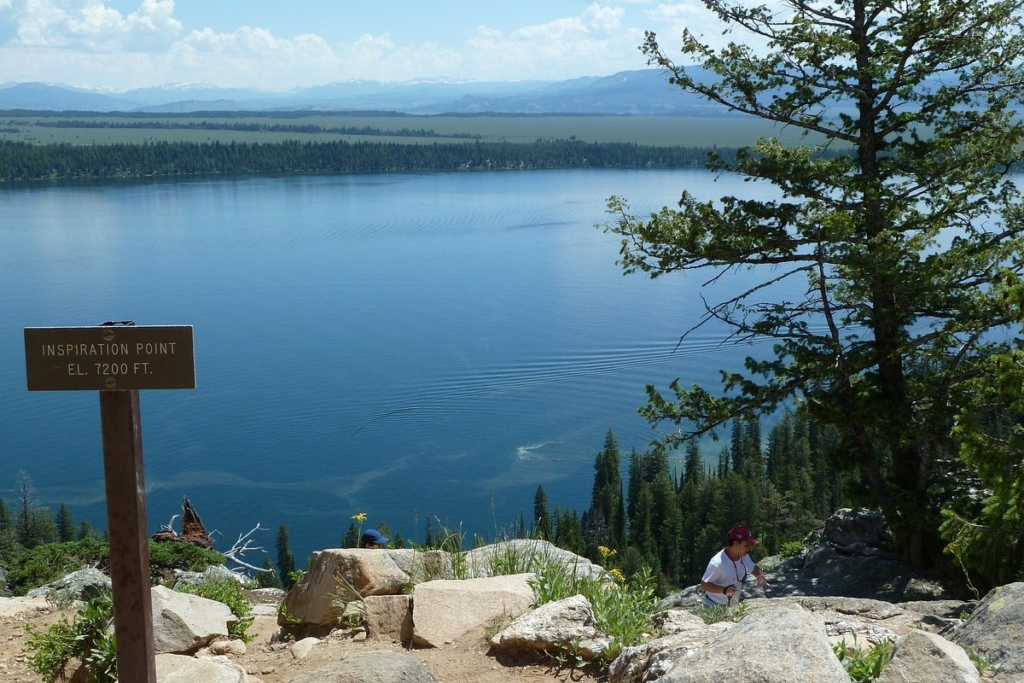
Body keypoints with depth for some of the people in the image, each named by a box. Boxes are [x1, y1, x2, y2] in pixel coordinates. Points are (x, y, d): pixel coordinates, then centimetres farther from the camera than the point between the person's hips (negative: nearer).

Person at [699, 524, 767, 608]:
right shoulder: (718, 563, -31)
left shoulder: (744, 557, -7)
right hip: (715, 607, -8)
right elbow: (704, 585, -25)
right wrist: (724, 590, -39)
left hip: (733, 606, 8)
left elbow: (753, 568, 12)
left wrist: (761, 576, -11)